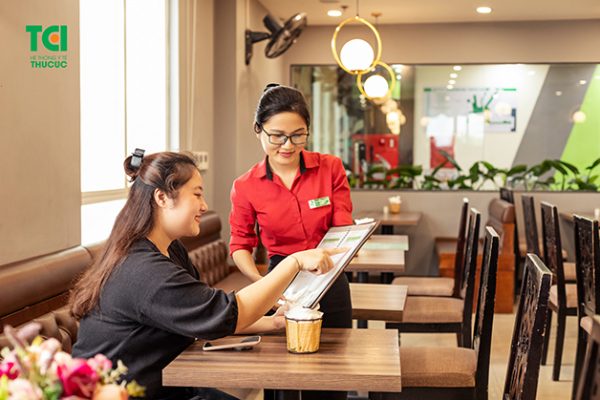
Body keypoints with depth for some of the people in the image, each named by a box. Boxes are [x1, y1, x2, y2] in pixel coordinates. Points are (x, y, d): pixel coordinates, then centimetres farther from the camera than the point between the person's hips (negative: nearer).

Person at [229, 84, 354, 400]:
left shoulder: (331, 169, -6)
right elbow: (240, 245, 2)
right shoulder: (246, 188, -6)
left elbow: (343, 229, -3)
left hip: (330, 287, 1)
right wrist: (260, 281, -17)